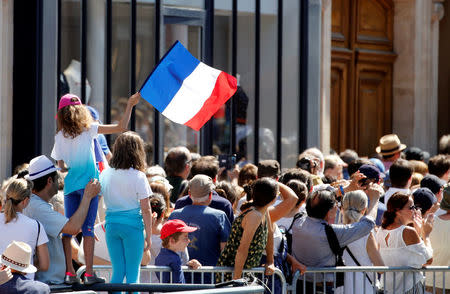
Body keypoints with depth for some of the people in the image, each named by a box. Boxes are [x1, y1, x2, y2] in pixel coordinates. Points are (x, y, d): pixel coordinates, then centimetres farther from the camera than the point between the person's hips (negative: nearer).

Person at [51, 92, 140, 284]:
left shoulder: (59, 137, 5)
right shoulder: (88, 130, -3)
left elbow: (60, 166, 8)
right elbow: (121, 127, -7)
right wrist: (130, 105, 0)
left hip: (69, 187, 3)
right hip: (88, 184, -3)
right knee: (88, 228, -4)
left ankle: (68, 273, 1)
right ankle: (89, 273, -9)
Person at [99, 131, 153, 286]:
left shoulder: (105, 174, 3)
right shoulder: (138, 177, -9)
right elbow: (146, 209, -8)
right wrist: (148, 235, -1)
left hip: (111, 225, 4)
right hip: (132, 225, -4)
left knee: (118, 271, 11)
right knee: (133, 272, 3)